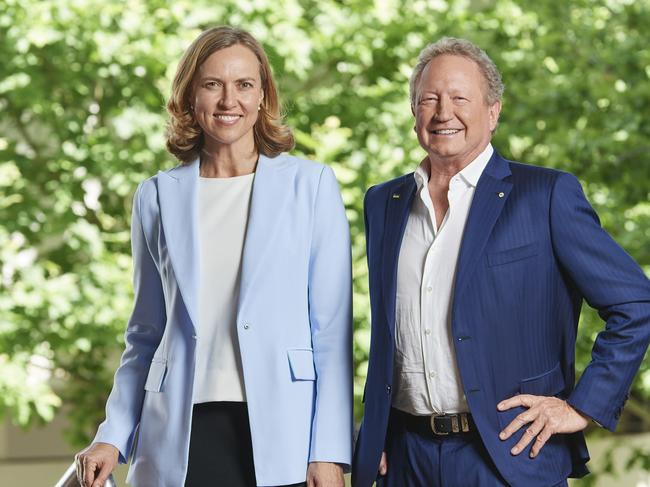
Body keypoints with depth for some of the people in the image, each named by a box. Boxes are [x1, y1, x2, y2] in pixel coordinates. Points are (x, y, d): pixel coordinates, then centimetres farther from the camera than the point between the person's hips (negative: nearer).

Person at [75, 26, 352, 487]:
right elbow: (146, 336, 15)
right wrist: (114, 436, 4)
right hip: (180, 442, 2)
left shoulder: (312, 185, 3)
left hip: (281, 434, -2)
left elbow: (332, 331, 0)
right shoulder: (158, 197, 10)